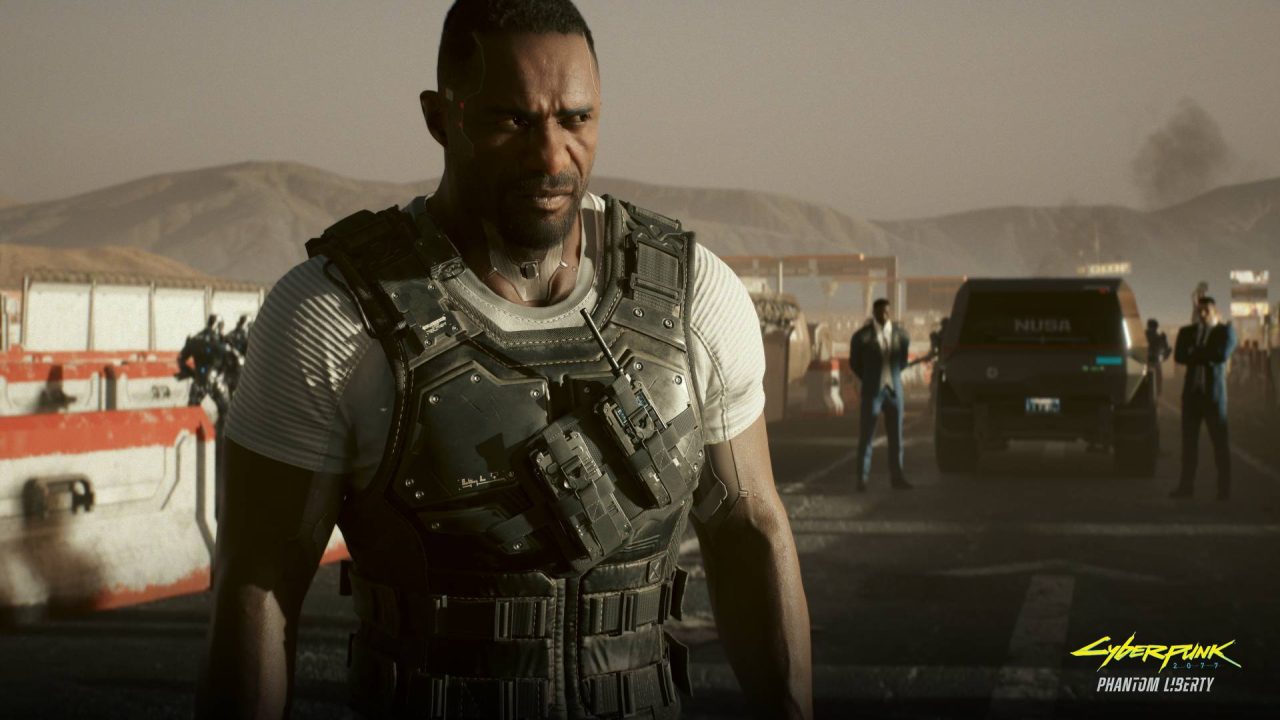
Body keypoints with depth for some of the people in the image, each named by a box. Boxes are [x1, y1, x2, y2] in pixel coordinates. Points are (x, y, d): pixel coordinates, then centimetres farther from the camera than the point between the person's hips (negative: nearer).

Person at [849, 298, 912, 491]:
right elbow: (855, 363, 5)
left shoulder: (899, 333, 1)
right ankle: (861, 478, -2)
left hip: (894, 390, 3)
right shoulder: (862, 336, -7)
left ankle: (896, 477, 14)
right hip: (872, 392, -3)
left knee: (896, 434, 6)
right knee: (866, 435, -5)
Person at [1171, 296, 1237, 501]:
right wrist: (1206, 357, -15)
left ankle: (1224, 488, 1)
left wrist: (1195, 354, -8)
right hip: (1192, 392, 4)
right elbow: (1179, 356, -4)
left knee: (1220, 441, -2)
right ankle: (1186, 485, 7)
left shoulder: (1226, 331, 2)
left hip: (1214, 393, -4)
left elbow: (1223, 355, -16)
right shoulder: (1187, 332, 12)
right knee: (1189, 440, 4)